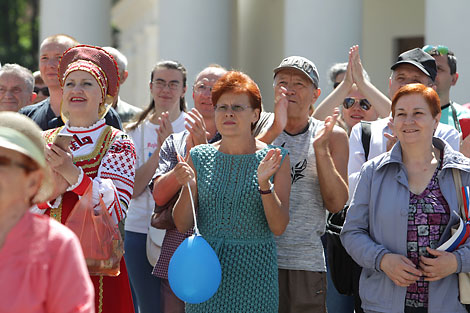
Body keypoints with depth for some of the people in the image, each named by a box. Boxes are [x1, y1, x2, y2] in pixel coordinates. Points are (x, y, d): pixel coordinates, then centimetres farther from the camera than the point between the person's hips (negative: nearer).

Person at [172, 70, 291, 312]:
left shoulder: (275, 158, -1)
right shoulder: (199, 156, 4)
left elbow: (279, 227, -8)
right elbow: (182, 225, 1)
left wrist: (264, 185, -22)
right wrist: (188, 188, -15)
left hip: (254, 273, -2)